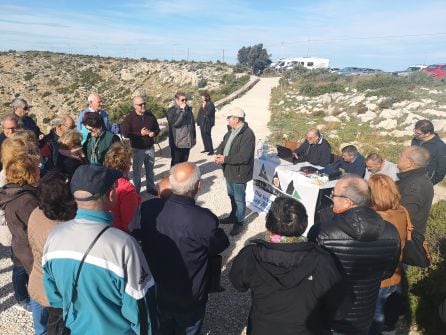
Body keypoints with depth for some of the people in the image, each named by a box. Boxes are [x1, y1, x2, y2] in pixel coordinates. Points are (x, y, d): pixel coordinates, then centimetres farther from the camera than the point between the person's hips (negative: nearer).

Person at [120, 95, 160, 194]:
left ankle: (151, 188, 30)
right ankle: (136, 190, 19)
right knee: (137, 170, 5)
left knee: (150, 169, 16)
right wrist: (140, 134, -20)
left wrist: (154, 133, -11)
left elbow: (157, 128, 12)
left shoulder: (150, 115, 4)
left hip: (150, 148, 4)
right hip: (138, 149, -4)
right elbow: (125, 133, -13)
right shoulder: (129, 118, -8)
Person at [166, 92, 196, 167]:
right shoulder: (172, 110, -9)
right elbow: (174, 123, -25)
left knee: (184, 161, 16)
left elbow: (193, 123, 18)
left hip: (187, 142, 6)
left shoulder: (189, 109, 10)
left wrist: (194, 136, 18)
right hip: (177, 142, -5)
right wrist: (182, 110, -21)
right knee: (176, 162, 3)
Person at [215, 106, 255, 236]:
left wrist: (225, 159, -23)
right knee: (232, 196, 25)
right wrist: (219, 154, -9)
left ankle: (239, 222, 25)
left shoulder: (248, 134, -24)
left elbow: (243, 157, -29)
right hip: (229, 171, 9)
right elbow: (223, 144, 13)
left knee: (239, 199, 7)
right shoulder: (231, 131, 7)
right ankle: (233, 216, 45)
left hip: (239, 173, -9)